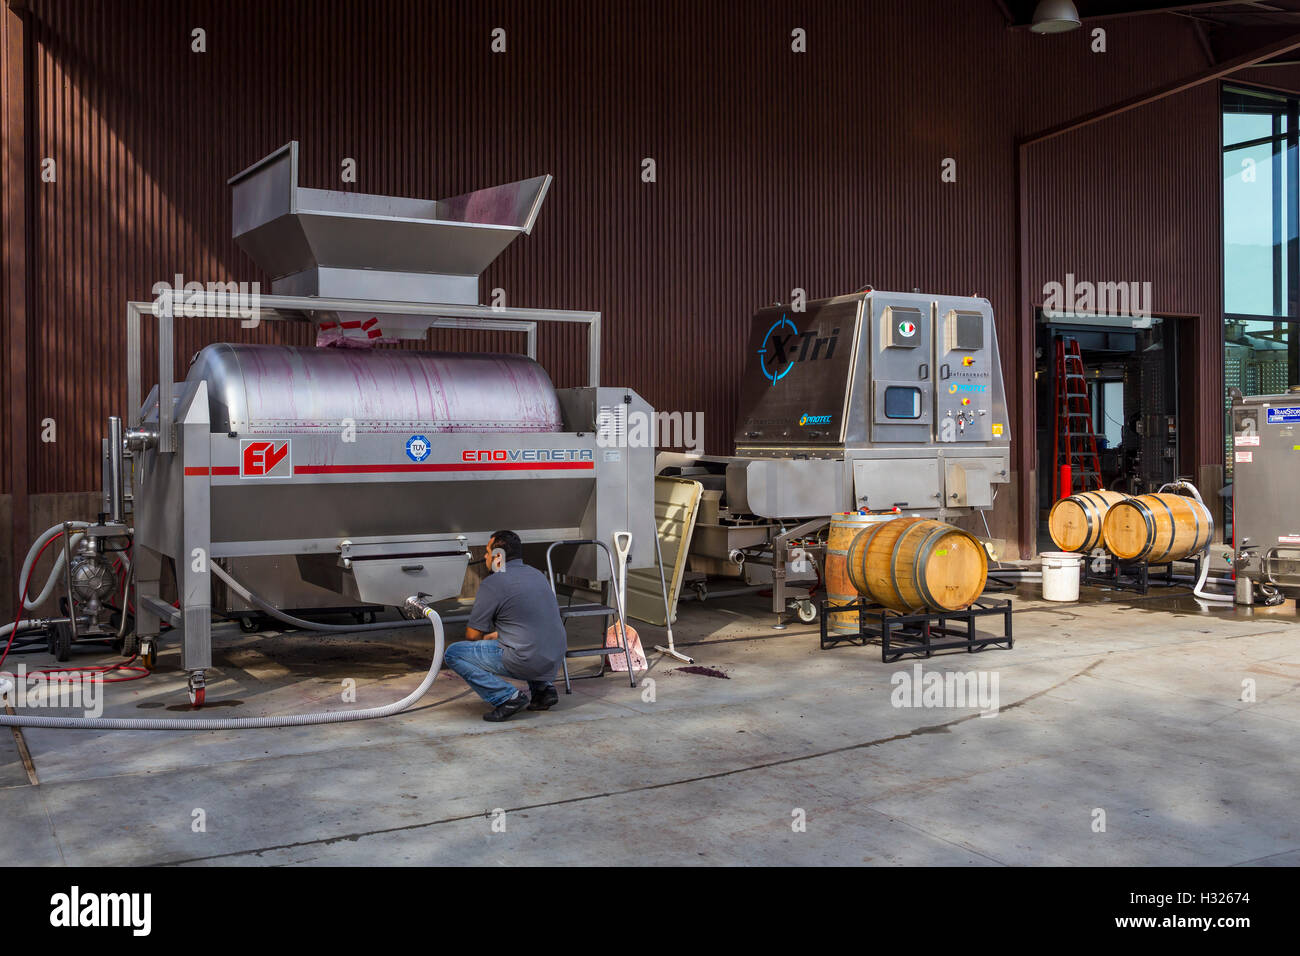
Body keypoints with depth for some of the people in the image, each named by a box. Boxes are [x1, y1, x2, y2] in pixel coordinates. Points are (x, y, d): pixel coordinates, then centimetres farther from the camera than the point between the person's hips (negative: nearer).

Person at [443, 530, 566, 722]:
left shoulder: (493, 583, -9)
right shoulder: (536, 574, 14)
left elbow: (473, 634, -4)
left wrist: (486, 638, 19)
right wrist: (496, 635, 30)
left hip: (526, 662, -8)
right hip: (556, 658, 8)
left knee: (453, 654, 2)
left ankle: (507, 696, -8)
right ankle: (543, 686, 18)